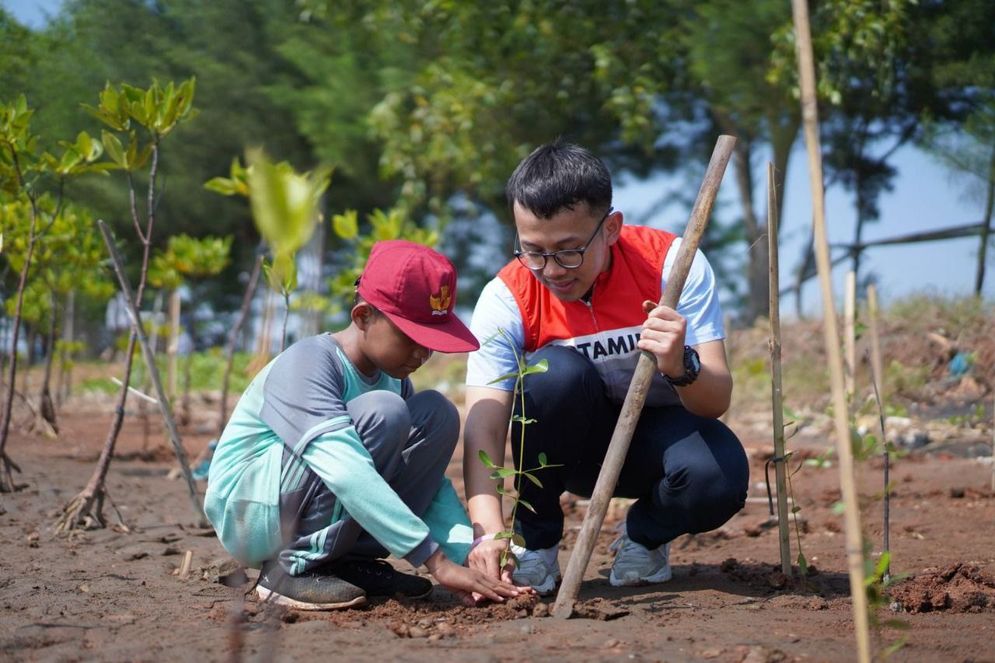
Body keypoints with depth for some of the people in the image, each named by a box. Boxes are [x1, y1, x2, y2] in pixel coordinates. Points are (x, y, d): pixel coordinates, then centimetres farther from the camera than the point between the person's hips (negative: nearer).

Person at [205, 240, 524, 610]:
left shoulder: (392, 378, 5)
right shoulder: (305, 365, -22)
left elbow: (428, 480, 0)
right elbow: (347, 474, -35)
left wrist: (469, 555, -18)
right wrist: (436, 561, -38)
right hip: (248, 515, -8)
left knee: (438, 415, -5)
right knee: (382, 414, -27)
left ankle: (351, 560, -5)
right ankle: (294, 567, -18)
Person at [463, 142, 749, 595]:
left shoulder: (672, 264, -21)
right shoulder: (507, 299, -20)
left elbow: (717, 401, -24)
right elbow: (483, 428, -28)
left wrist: (681, 368, -48)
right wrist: (489, 532, -44)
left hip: (658, 435, 0)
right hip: (571, 449, 0)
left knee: (719, 477, -33)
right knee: (558, 371, -32)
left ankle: (646, 534, 4)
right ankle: (535, 538, -9)